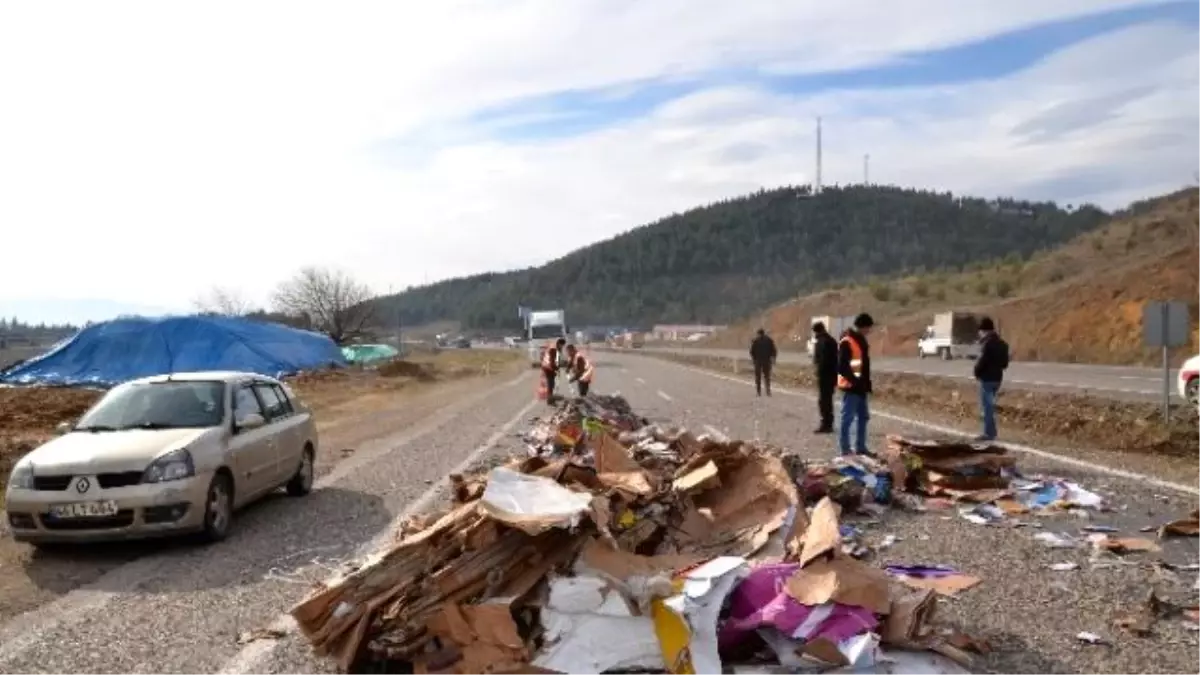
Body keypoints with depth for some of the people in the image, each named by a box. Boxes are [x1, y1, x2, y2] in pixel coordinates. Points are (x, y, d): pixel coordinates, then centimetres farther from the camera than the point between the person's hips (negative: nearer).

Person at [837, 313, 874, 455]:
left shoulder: (861, 340, 12)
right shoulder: (847, 342, -17)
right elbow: (842, 367, -21)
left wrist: (866, 382, 13)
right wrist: (855, 381, -20)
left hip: (861, 386, 9)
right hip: (851, 386, -9)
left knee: (863, 417, 15)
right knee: (848, 418, -3)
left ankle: (860, 447, 24)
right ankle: (845, 450, 3)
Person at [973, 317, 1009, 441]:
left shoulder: (987, 343, -17)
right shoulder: (1001, 343, 12)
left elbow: (982, 361, -19)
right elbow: (1005, 362, 15)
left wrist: (977, 372, -3)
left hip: (987, 378, -9)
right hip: (997, 377, 9)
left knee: (986, 406, -4)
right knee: (990, 405, 17)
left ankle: (989, 433, -4)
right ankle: (991, 431, 22)